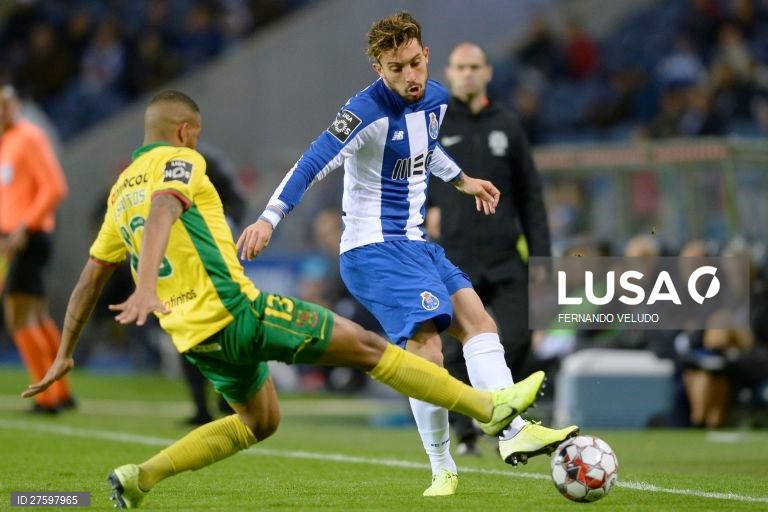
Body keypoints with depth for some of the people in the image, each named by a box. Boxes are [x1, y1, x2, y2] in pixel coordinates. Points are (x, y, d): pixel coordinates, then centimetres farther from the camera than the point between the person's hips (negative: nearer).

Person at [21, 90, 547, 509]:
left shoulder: (122, 188, 18)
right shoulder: (178, 161, -5)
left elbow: (91, 277, 20)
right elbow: (162, 214, -27)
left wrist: (65, 355, 24)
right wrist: (147, 287, -43)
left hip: (196, 337, 9)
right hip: (235, 309, -8)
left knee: (259, 422, 27)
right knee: (367, 345, -2)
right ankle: (491, 406, 1)